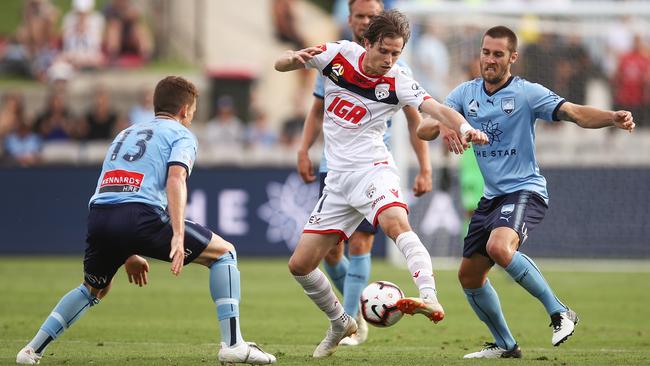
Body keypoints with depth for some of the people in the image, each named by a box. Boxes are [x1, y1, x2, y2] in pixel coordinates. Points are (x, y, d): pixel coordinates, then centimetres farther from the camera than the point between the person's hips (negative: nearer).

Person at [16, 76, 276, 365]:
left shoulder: (126, 134, 35)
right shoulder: (181, 135, 14)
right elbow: (175, 178, -7)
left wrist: (128, 255, 41)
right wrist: (178, 235, -17)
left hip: (98, 216, 6)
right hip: (140, 216, -6)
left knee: (93, 289, 33)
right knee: (224, 253, 9)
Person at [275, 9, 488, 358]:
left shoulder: (397, 82, -9)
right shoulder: (339, 55, -1)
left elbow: (436, 108, -24)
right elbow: (280, 64, 4)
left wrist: (463, 127, -46)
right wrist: (294, 58, -21)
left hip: (371, 169, -4)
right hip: (338, 179, 4)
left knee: (396, 223, -37)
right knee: (300, 264, 4)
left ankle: (430, 297, -53)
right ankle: (340, 324, 27)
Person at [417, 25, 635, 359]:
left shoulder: (527, 93, -9)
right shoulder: (465, 93, 6)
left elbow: (575, 113, -19)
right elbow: (423, 131, 0)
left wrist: (613, 118, -38)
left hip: (524, 191, -7)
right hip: (491, 195, 7)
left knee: (499, 247, -34)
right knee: (469, 275, 9)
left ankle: (559, 313, -23)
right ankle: (504, 345, 27)